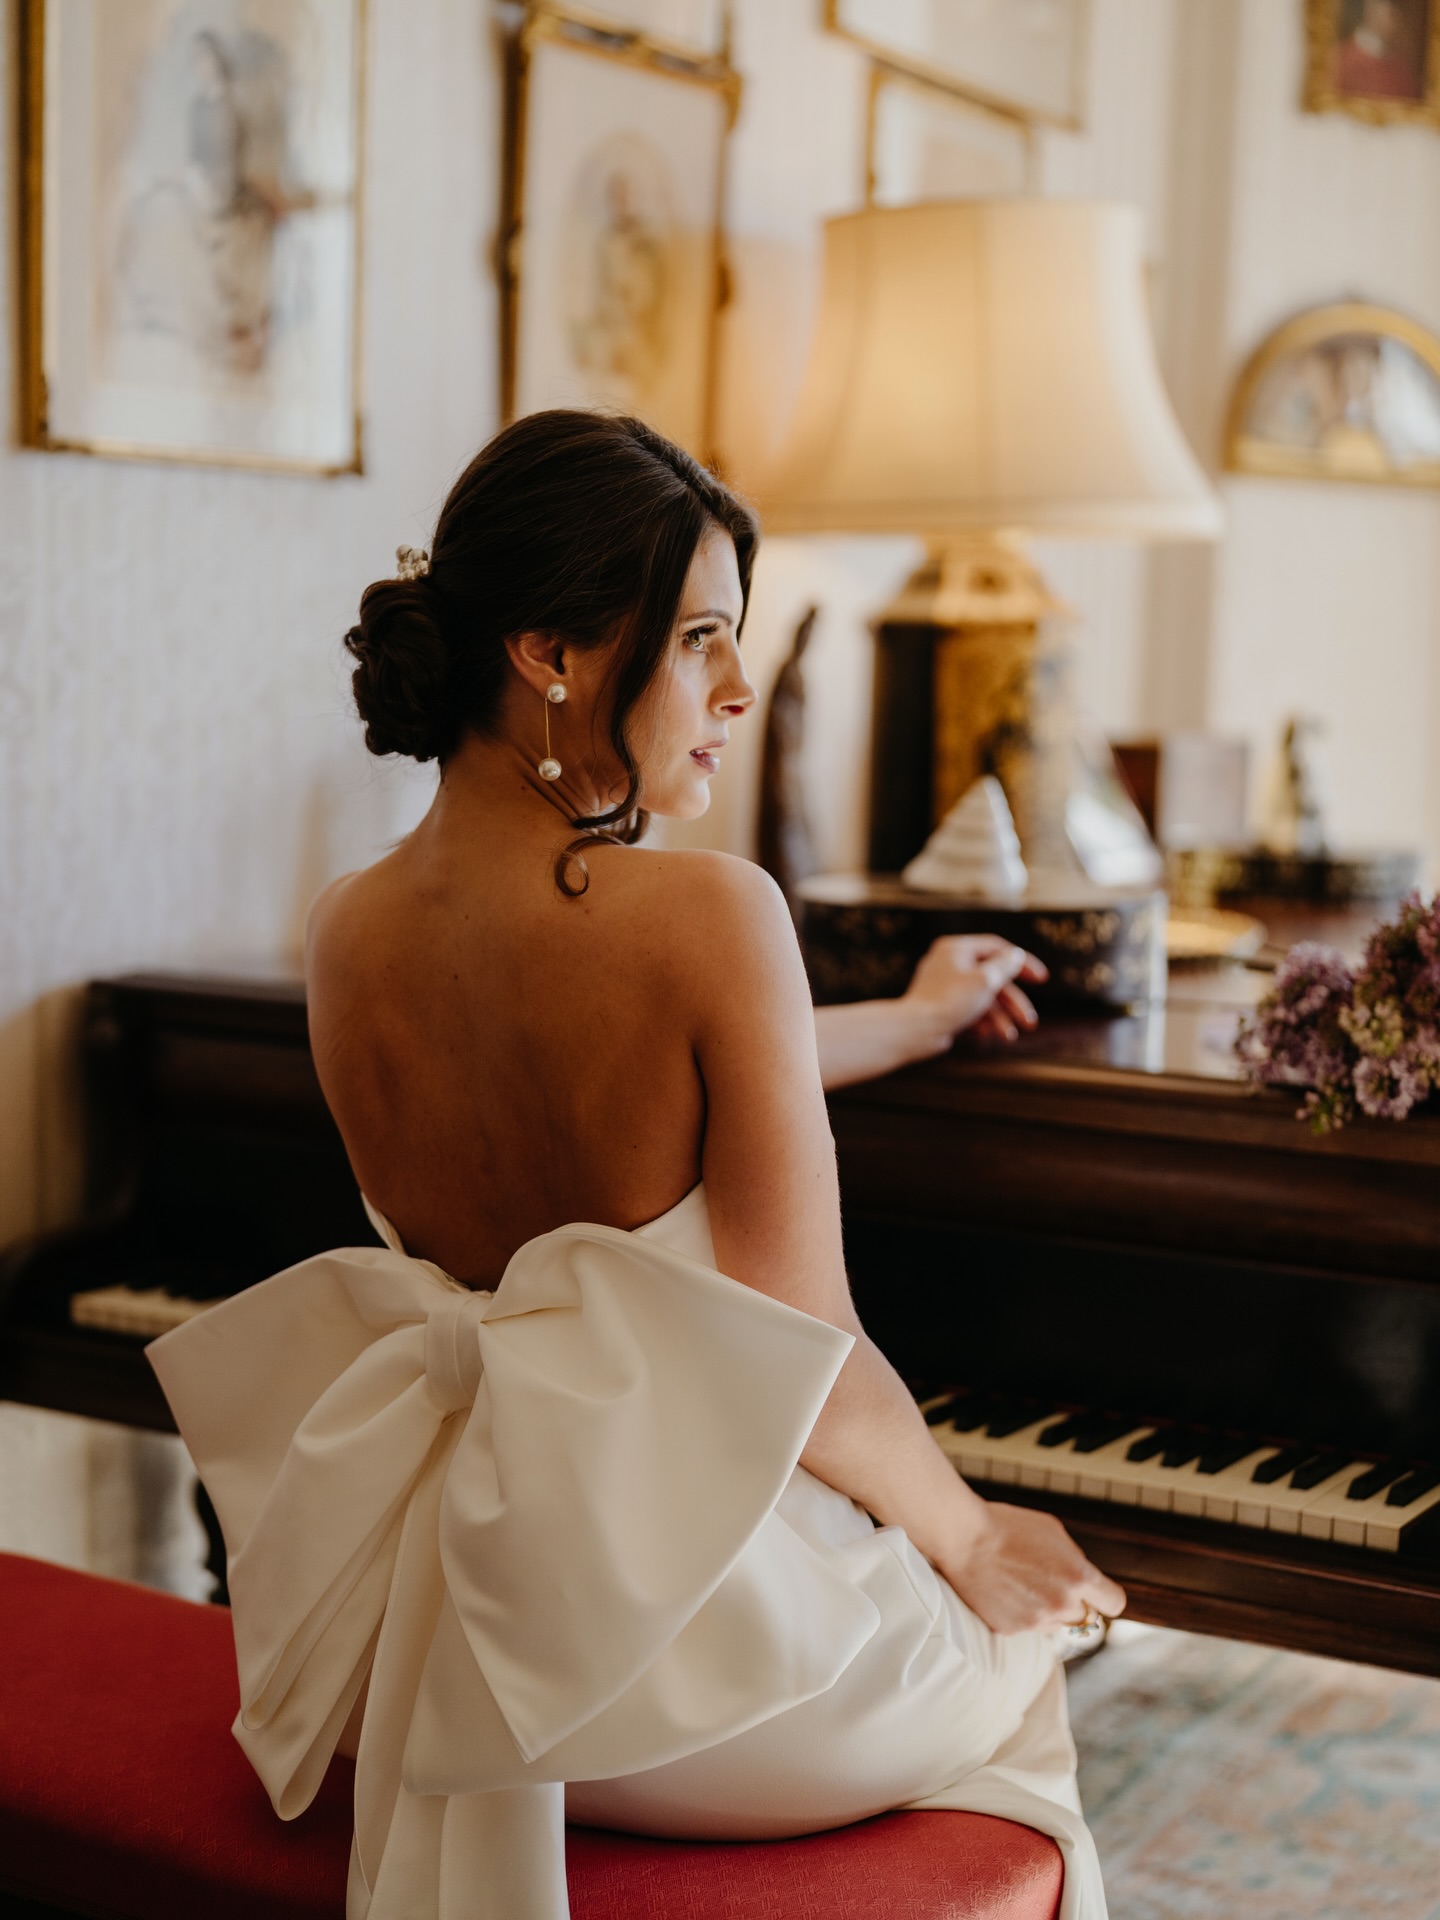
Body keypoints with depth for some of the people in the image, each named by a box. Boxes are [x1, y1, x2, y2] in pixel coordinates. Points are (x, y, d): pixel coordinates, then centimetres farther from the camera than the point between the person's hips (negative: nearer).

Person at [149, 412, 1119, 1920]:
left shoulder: (346, 934, -1)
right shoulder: (710, 915, -22)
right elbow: (805, 1361, -20)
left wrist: (907, 1023, 32)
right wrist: (976, 1540, 0)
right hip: (683, 1627, -6)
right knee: (1020, 1653, 29)